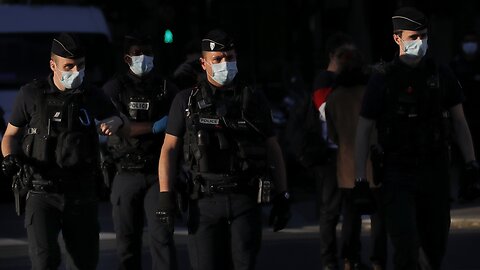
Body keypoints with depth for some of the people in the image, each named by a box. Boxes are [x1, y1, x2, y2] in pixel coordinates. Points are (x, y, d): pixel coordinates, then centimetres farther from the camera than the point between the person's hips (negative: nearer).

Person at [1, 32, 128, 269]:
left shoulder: (91, 96, 5)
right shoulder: (31, 94, -1)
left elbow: (126, 129, 11)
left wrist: (116, 123, -14)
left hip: (81, 194, 3)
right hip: (42, 194, -3)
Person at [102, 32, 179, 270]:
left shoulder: (166, 88, 8)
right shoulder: (114, 88, 5)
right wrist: (155, 127, -20)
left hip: (158, 174, 0)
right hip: (126, 176, 0)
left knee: (162, 237, -12)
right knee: (127, 242, 5)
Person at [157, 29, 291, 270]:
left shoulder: (253, 100, 10)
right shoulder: (187, 101, 7)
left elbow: (273, 149, 13)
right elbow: (169, 148, 3)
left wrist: (282, 196, 8)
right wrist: (165, 195, -8)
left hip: (245, 200, 1)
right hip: (204, 201, -1)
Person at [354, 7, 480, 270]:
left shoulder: (441, 75, 4)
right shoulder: (382, 79, -4)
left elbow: (459, 122, 10)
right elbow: (363, 130, 0)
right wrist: (360, 177, -6)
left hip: (436, 171, 3)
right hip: (398, 175, -3)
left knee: (434, 247, 7)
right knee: (406, 249, -13)